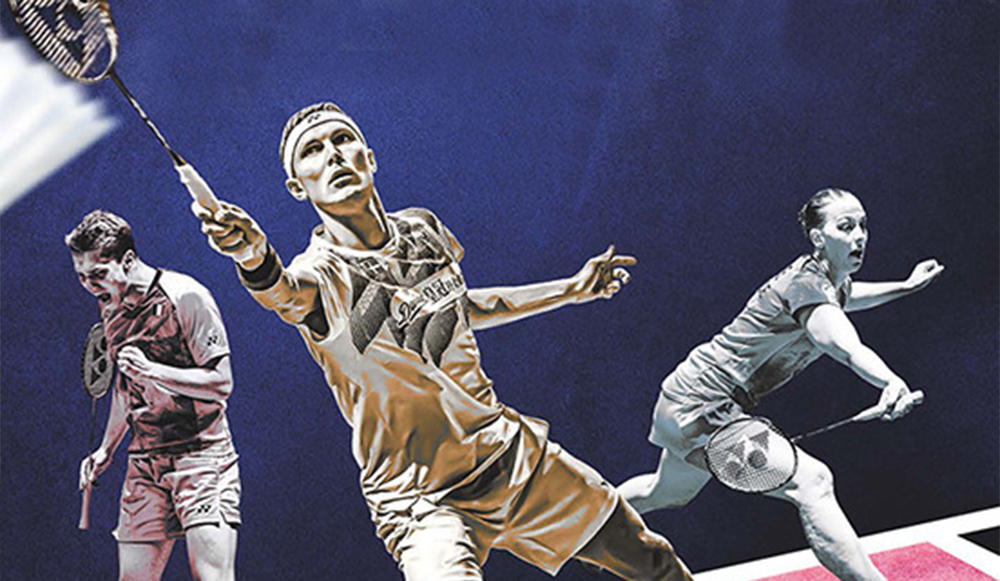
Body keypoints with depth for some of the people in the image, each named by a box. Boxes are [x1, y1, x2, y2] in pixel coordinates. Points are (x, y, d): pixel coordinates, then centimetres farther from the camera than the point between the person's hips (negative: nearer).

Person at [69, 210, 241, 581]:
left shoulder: (185, 296, -12)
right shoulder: (109, 307, 12)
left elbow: (221, 383, -14)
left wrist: (152, 371, -22)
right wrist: (106, 449, 24)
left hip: (201, 452, -6)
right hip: (144, 462, 7)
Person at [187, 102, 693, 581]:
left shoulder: (422, 229, -1)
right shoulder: (324, 273, -18)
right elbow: (286, 293, -42)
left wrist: (573, 289, 21)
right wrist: (253, 255, -65)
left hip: (514, 453, 5)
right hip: (422, 498, -5)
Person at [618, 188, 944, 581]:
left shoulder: (832, 280, 4)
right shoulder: (805, 282, -24)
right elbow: (844, 345, -46)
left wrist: (907, 286, 30)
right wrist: (892, 382, -64)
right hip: (699, 411, -10)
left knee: (668, 493, 32)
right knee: (810, 481, -24)